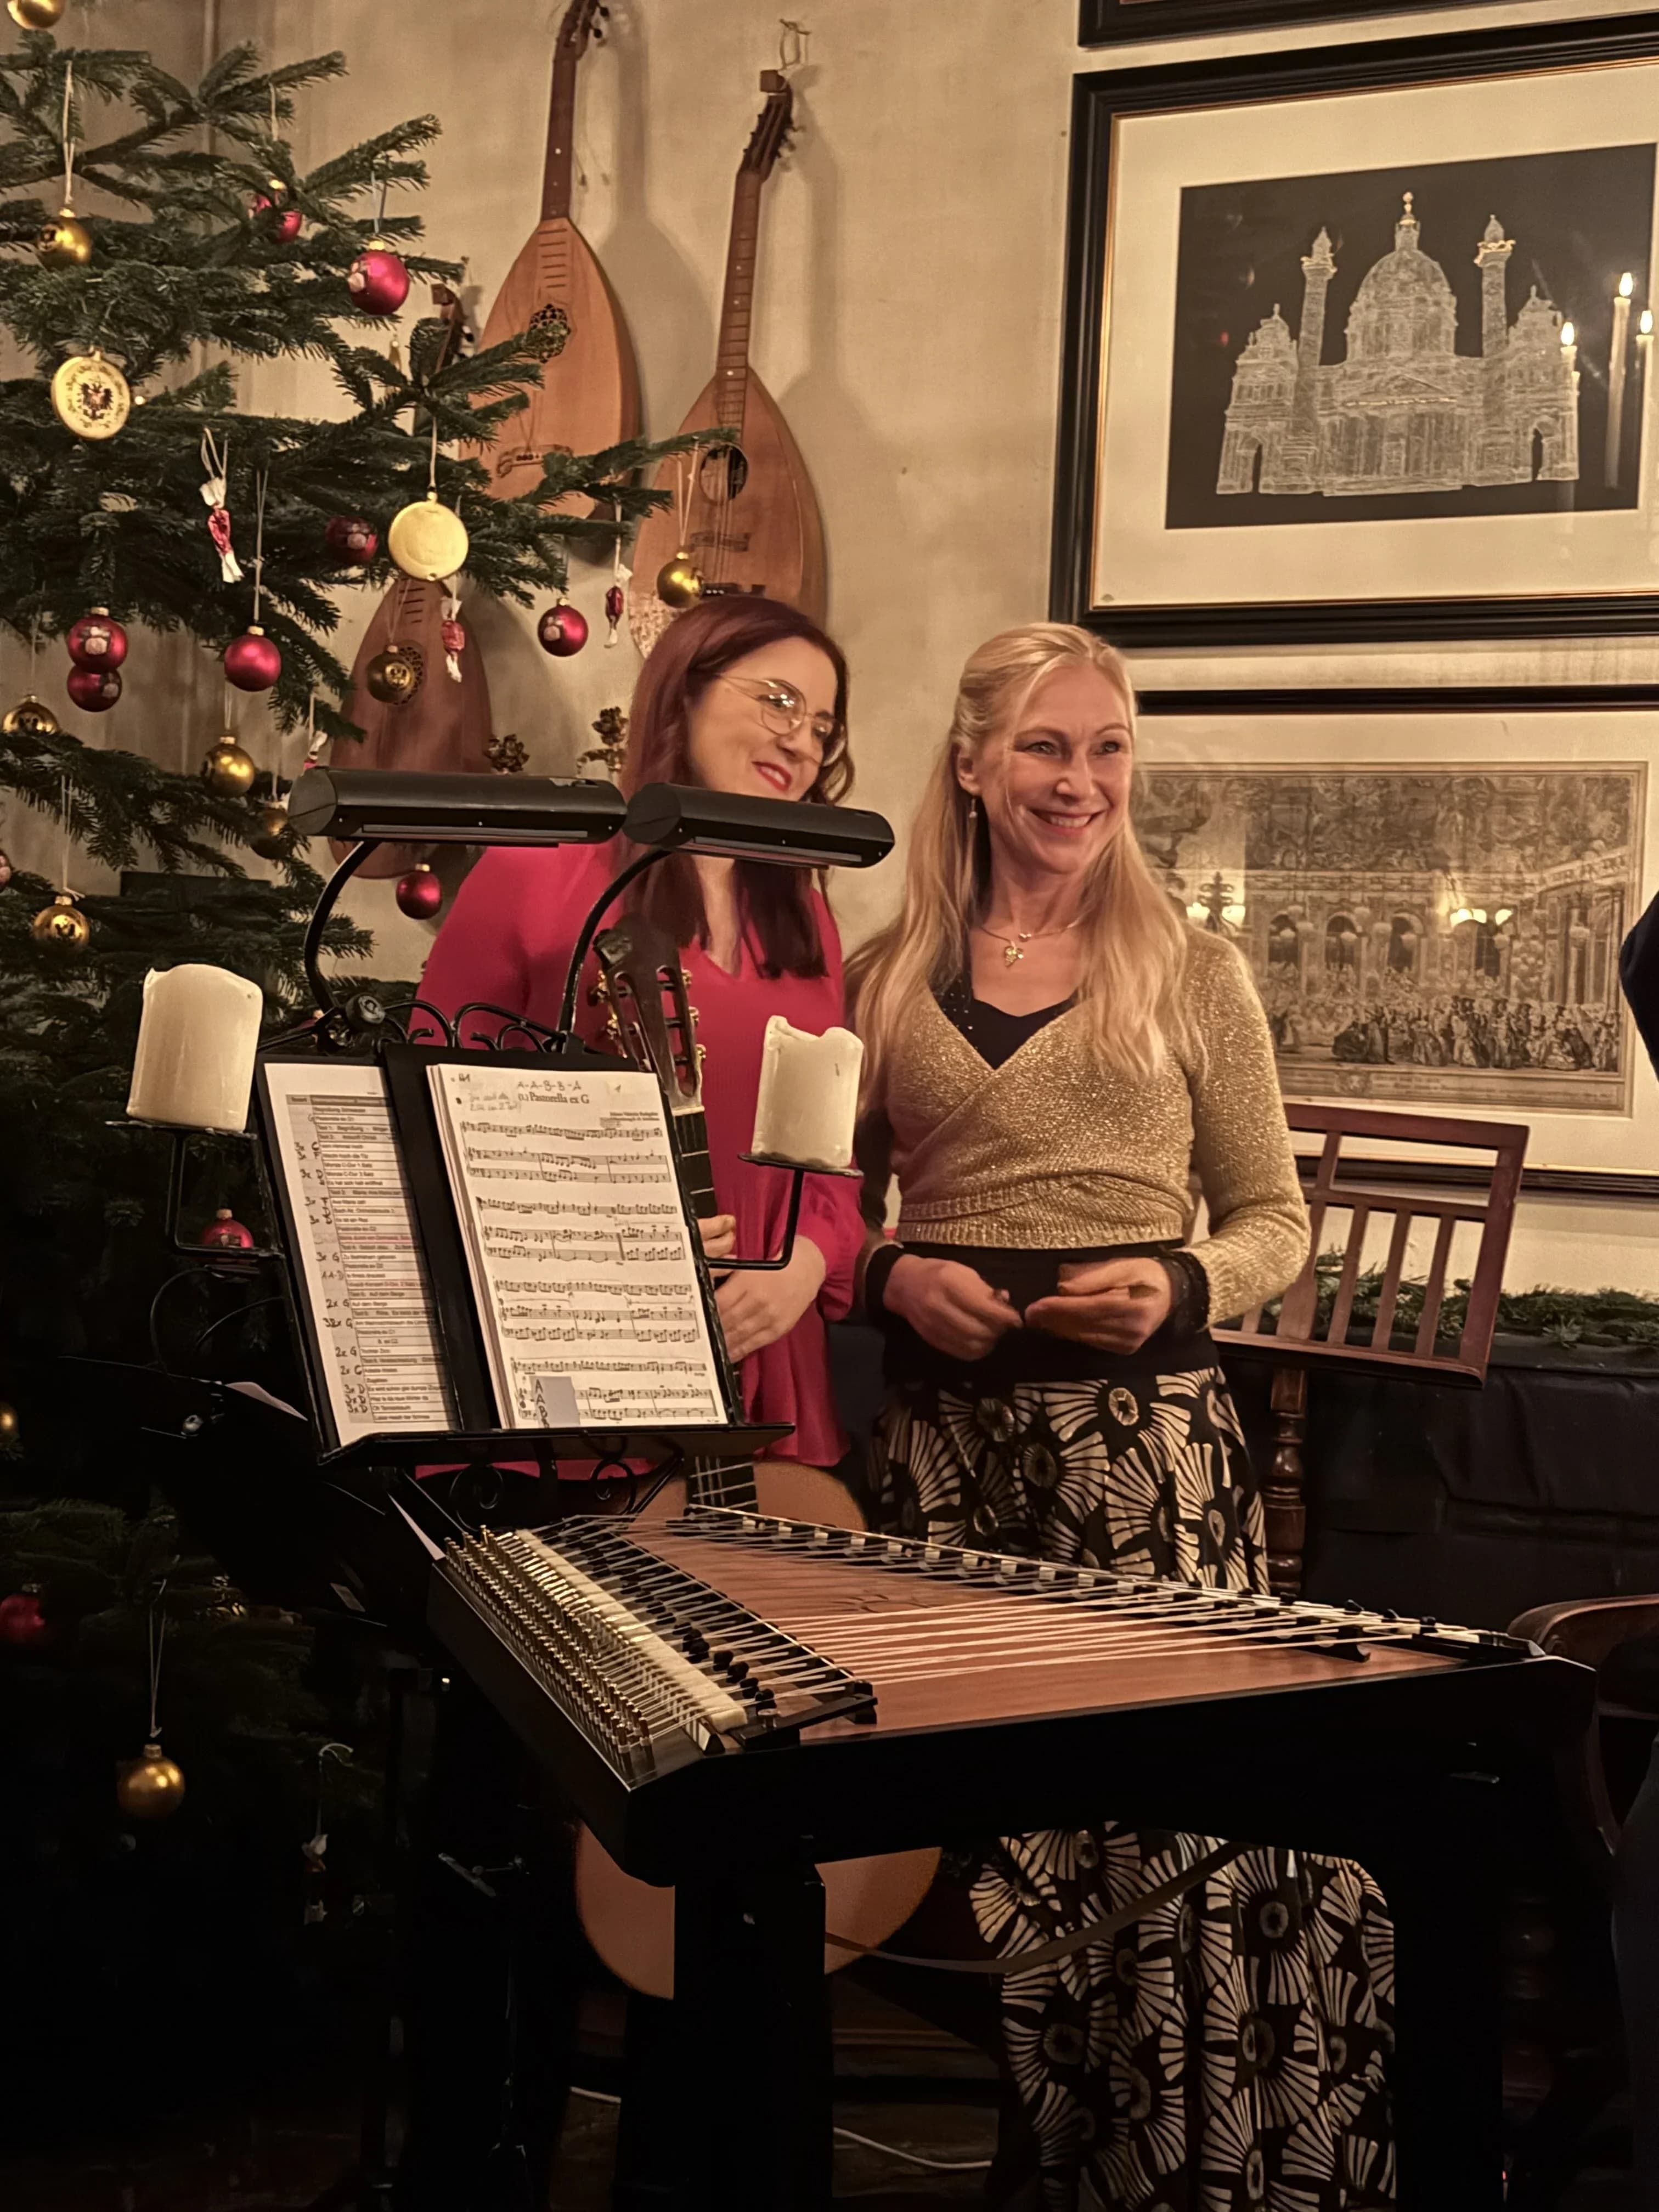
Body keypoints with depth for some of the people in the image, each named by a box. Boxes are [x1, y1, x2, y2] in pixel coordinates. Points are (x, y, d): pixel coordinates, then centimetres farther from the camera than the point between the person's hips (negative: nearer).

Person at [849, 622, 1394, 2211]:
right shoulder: (890, 975, 11)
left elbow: (1274, 1220, 9)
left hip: (1144, 1427, -2)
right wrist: (895, 1276, -4)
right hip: (946, 1426, 2)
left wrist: (1184, 1286, -11)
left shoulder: (1191, 973, 6)